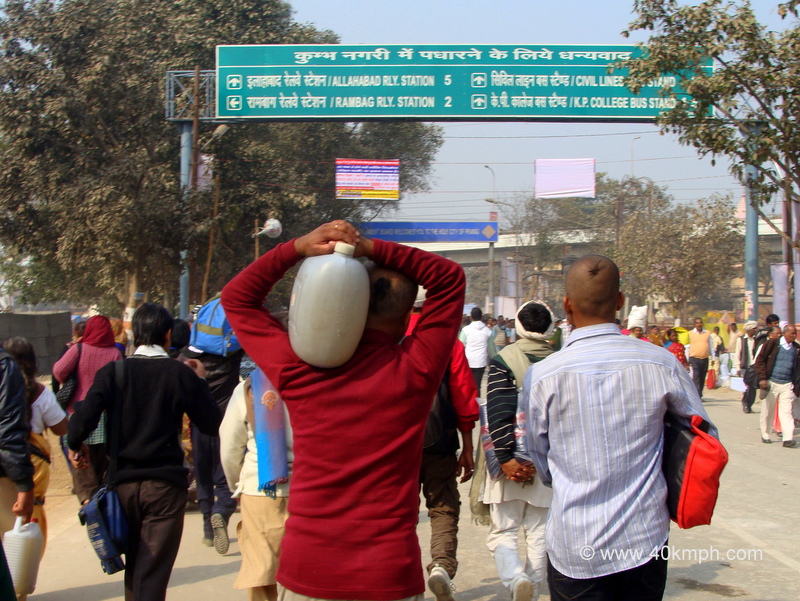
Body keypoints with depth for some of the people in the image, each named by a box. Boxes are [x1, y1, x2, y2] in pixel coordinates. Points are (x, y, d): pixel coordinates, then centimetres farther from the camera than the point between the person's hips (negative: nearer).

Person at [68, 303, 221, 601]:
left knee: (134, 565, 22)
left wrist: (75, 446, 8)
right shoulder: (181, 374, -6)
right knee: (152, 574, -1)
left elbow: (83, 417, -13)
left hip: (123, 482, 3)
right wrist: (201, 381, 12)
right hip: (165, 485, -3)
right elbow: (212, 424, -1)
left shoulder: (112, 371, -3)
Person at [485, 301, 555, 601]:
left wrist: (506, 458, -16)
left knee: (503, 531, 6)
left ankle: (515, 577, -20)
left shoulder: (503, 360, -7)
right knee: (539, 534, 13)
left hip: (513, 460, -2)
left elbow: (498, 412, -17)